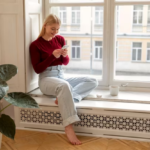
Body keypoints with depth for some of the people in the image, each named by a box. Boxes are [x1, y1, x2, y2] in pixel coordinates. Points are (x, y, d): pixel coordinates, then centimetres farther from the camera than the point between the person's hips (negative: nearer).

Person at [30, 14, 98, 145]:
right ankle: (69, 128, -41)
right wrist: (52, 56, -20)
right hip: (46, 78, -6)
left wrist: (65, 55, -10)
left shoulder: (60, 39, 9)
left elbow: (65, 63, 14)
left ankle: (63, 98, -28)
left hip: (61, 76, 7)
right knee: (64, 86, -41)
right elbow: (37, 69, -9)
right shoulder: (35, 45, -5)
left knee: (93, 82, -9)